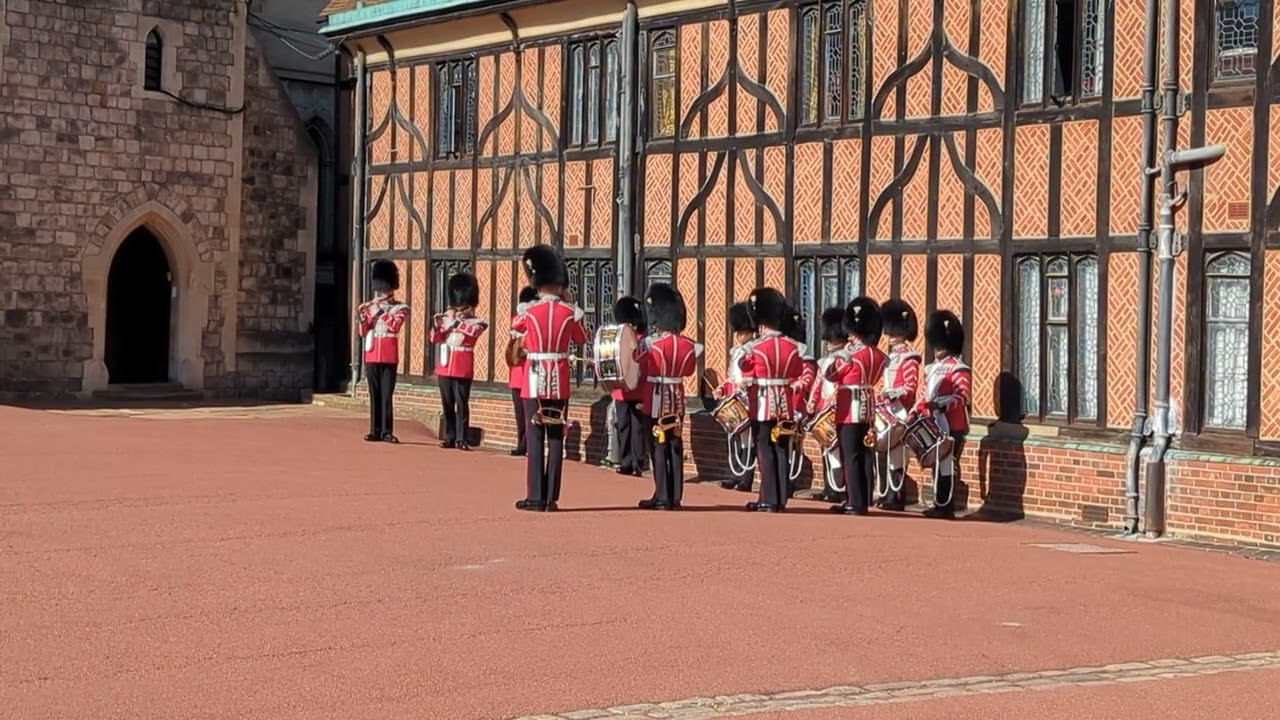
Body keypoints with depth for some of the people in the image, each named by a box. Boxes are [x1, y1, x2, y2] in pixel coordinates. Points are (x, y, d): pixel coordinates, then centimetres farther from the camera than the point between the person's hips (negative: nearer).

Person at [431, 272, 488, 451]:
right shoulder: (446, 319, 13)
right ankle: (449, 437, 15)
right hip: (445, 368, 5)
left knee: (461, 404, -5)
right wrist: (436, 326, -6)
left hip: (462, 369, -5)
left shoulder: (476, 323, 1)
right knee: (447, 404, 8)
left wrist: (455, 320, -15)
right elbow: (435, 339, 12)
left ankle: (461, 439, -3)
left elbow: (470, 332, -21)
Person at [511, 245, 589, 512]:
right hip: (560, 384, 1)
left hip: (535, 382, -1)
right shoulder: (570, 312, -3)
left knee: (536, 438, 1)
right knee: (556, 438, 5)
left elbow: (515, 326, 18)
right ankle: (551, 498, 5)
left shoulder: (530, 311, -6)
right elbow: (582, 339, 16)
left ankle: (535, 497, -1)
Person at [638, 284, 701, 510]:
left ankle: (662, 497, -2)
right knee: (675, 447, 9)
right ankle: (675, 496, 11)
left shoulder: (651, 343, -14)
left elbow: (638, 369, -6)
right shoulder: (687, 344, 1)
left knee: (659, 447, -2)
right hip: (677, 399, 5)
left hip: (657, 400, -5)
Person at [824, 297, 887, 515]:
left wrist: (841, 354, 6)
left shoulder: (850, 354, -14)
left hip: (850, 410, -7)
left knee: (851, 456, -4)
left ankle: (854, 503, -5)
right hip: (869, 408, 7)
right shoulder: (879, 355, 6)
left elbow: (830, 374, -3)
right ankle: (863, 501, 13)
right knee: (866, 456, 8)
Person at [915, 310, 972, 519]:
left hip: (951, 426, -8)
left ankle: (946, 506, -5)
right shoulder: (932, 369, 17)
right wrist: (916, 411, 11)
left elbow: (962, 397, -18)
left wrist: (939, 404, -29)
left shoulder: (959, 370, -9)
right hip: (933, 425, 8)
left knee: (947, 465, -7)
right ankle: (939, 504, 14)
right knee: (936, 464, 9)